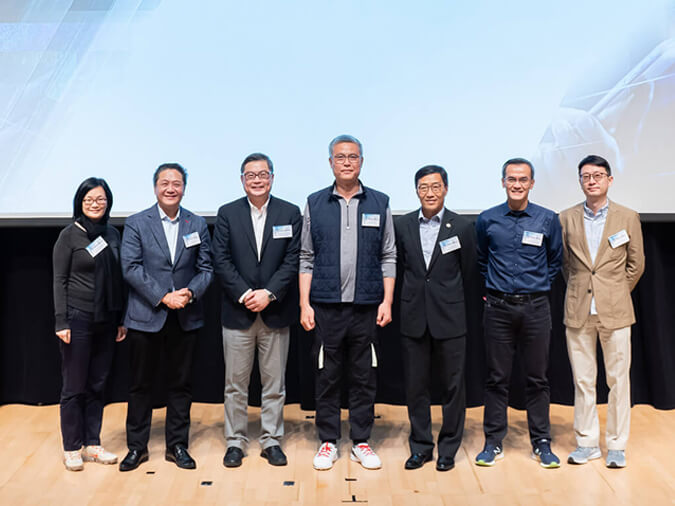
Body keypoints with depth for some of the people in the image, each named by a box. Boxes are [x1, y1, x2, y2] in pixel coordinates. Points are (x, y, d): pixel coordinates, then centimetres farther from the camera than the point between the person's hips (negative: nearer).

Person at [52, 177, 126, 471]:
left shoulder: (113, 235, 9)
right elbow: (59, 280, -5)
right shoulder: (69, 235, -4)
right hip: (78, 318, -4)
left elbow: (118, 279, 11)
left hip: (106, 321, 5)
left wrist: (122, 319, 9)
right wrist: (61, 322, -11)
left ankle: (92, 444, 21)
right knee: (74, 386, 2)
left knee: (97, 386, 10)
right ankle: (71, 449, 14)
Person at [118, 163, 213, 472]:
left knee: (180, 383, 9)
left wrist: (190, 292, -14)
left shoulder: (197, 224, 7)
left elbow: (206, 269, 5)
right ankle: (137, 446, 22)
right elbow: (131, 268, -8)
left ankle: (177, 446, 22)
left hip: (185, 318, 2)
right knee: (140, 384, 8)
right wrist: (163, 296, -16)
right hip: (145, 316, -2)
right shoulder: (136, 223, 0)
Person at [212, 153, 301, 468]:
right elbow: (221, 261, -2)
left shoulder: (290, 214, 4)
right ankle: (235, 442, 20)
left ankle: (271, 440, 22)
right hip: (237, 312, 0)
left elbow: (292, 261, -2)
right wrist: (244, 294, -12)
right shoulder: (227, 214, 5)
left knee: (274, 383, 8)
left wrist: (269, 293, -13)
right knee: (235, 383, 7)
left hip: (275, 312, 0)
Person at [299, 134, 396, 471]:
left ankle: (361, 442, 21)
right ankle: (328, 442, 20)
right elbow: (306, 258, 5)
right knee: (327, 376, 7)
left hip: (366, 306, 1)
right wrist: (305, 304, -2)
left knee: (364, 377, 8)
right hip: (326, 306, 0)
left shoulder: (379, 203, 6)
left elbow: (388, 257, 6)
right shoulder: (315, 204, 5)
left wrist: (387, 302, -2)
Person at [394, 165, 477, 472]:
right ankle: (420, 446, 23)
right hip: (413, 318, 2)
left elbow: (469, 274, 5)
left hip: (449, 319, -2)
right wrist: (407, 299, 10)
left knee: (452, 386, 6)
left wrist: (448, 298, 10)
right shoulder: (403, 225, 4)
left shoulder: (462, 227, -2)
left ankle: (448, 449, 21)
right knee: (415, 385, 9)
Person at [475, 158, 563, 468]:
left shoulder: (548, 219, 1)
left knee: (537, 378, 7)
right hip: (498, 307, 0)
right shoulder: (487, 220, 2)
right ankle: (493, 442, 16)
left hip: (535, 307, 0)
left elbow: (555, 261, 14)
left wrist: (538, 287, 9)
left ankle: (541, 443, 20)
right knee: (496, 377, 5)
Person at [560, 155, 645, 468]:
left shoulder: (628, 218, 2)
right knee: (583, 381, 7)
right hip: (578, 311, 1)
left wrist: (615, 293, 9)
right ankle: (587, 443, 19)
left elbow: (636, 264, 8)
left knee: (618, 380, 4)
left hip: (615, 312, -1)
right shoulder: (567, 219, 5)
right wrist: (580, 290, 10)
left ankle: (616, 445, 17)